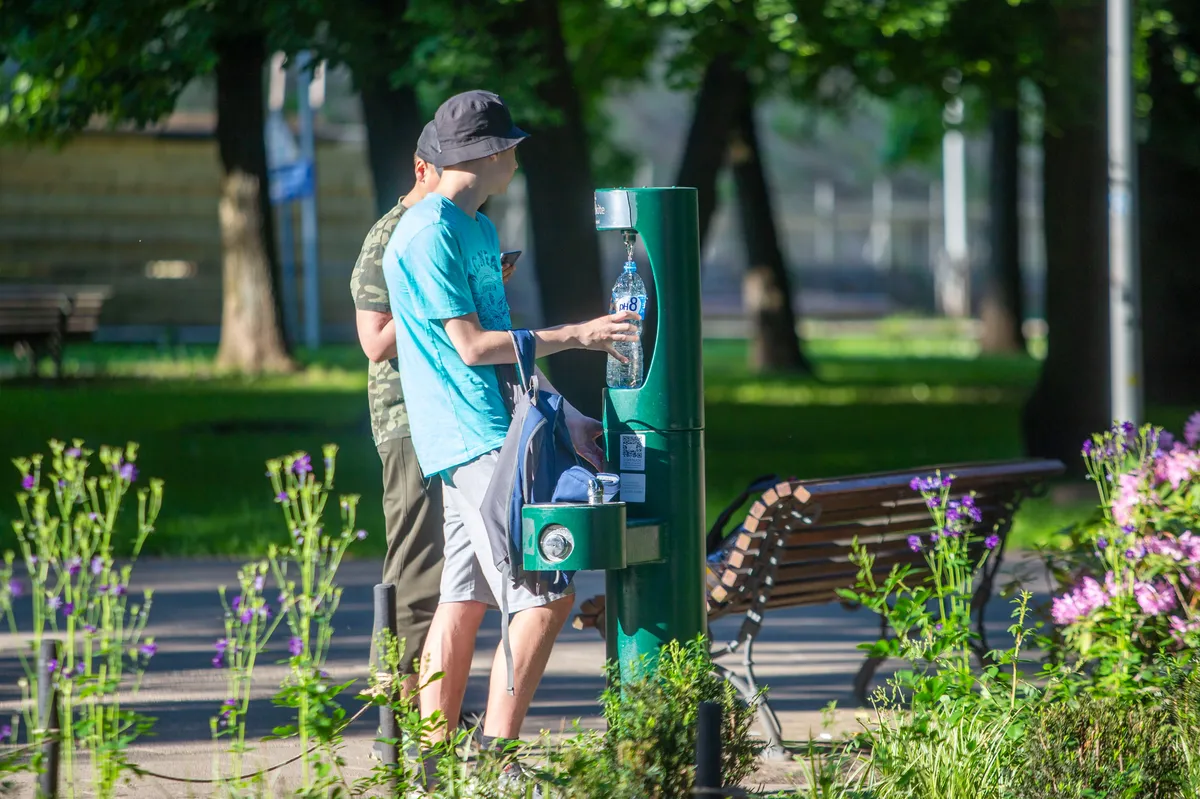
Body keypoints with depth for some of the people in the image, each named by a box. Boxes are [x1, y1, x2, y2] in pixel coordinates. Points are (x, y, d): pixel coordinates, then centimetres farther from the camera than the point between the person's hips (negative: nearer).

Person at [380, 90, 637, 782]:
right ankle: (498, 752, -12)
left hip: (491, 432, 10)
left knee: (466, 597, 9)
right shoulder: (429, 234, -13)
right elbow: (471, 346, -16)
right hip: (474, 438, -10)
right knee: (548, 592, -13)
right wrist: (576, 336, -13)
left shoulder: (479, 230, 19)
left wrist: (566, 419, 22)